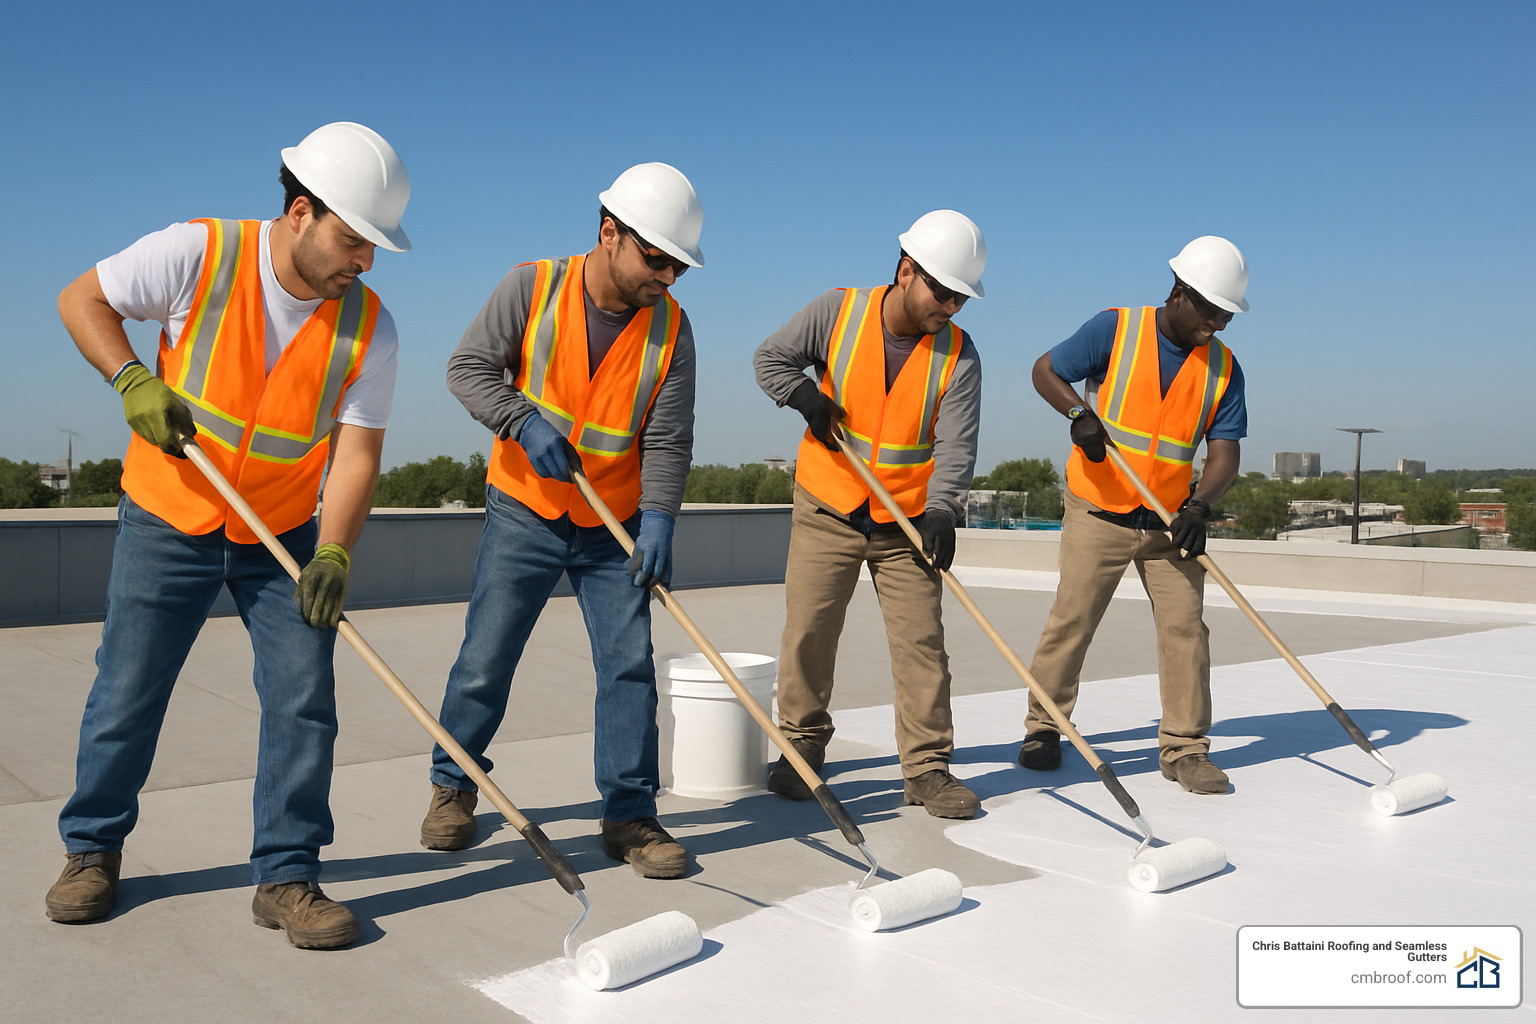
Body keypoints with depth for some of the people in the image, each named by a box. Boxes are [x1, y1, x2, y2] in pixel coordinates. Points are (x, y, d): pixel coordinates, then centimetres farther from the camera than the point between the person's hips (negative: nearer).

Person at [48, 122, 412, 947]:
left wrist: (333, 552, -26)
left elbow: (356, 451, -13)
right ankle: (93, 850, 28)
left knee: (304, 696, -5)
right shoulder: (200, 254, -16)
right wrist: (135, 382, -19)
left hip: (286, 533, 2)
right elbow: (82, 300, -4)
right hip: (166, 516, -1)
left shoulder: (368, 328, -11)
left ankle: (287, 875, 8)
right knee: (127, 690, 4)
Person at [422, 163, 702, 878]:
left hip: (615, 527, 2)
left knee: (630, 665, -3)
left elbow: (668, 437, -8)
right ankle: (453, 788, 25)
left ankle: (630, 815, 9)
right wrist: (524, 420, -24)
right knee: (485, 662, 1)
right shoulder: (533, 287, -10)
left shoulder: (671, 326, -6)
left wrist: (657, 518, -21)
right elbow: (468, 368, -7)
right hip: (523, 514, -1)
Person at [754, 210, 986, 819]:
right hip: (827, 508, 0)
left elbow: (956, 445, -14)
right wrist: (805, 395, -13)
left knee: (921, 640, -1)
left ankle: (927, 767, 8)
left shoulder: (958, 354, -7)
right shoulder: (838, 312, -7)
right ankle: (802, 748, 18)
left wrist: (941, 510, -30)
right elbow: (770, 357, 5)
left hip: (909, 519, 0)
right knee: (809, 629, 1)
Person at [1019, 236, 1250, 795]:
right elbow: (1045, 370, -1)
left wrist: (1199, 505, -20)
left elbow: (1225, 452, -2)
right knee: (1071, 619, -2)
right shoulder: (1116, 329, -6)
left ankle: (1183, 747, 11)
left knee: (1185, 627, -2)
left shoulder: (1222, 367, 2)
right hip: (1098, 512, -3)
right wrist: (1079, 411, -20)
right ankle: (1044, 726, 17)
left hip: (1171, 519, 3)